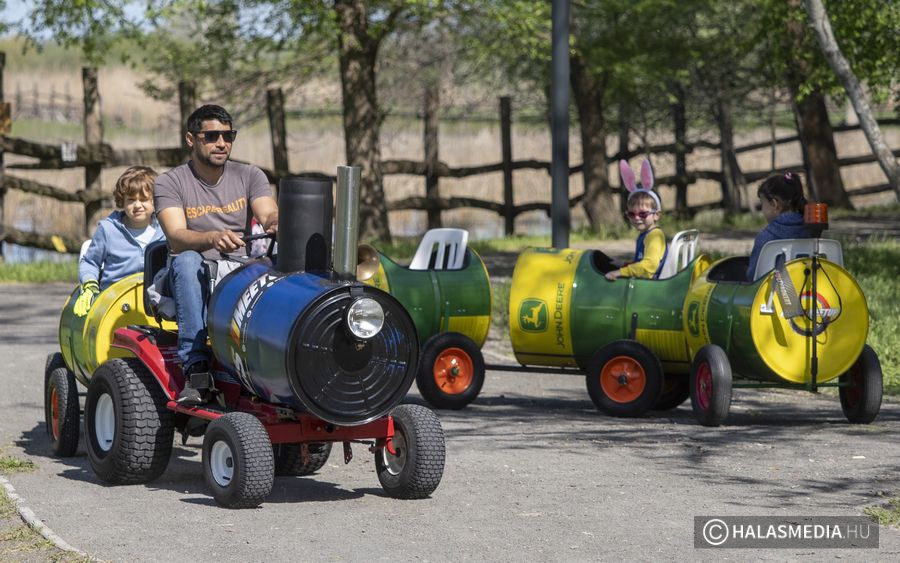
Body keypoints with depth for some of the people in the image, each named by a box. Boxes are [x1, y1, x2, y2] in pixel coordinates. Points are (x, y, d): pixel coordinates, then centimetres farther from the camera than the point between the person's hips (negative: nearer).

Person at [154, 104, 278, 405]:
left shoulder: (249, 177, 10)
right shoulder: (170, 183, 0)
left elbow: (270, 215, -8)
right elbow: (176, 237, -16)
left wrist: (276, 225, -35)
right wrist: (213, 238, -38)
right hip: (194, 279, -2)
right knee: (188, 261, -37)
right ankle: (196, 368, -43)